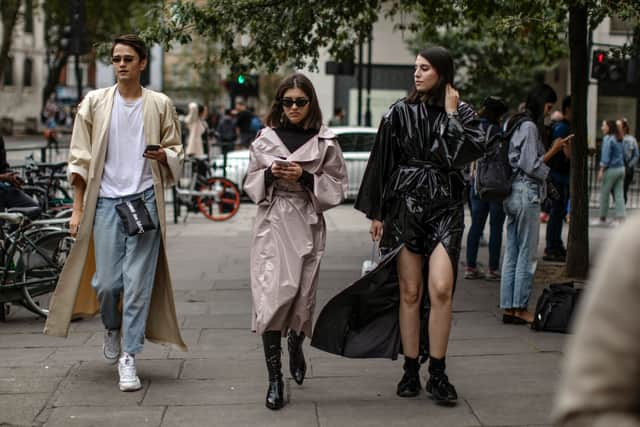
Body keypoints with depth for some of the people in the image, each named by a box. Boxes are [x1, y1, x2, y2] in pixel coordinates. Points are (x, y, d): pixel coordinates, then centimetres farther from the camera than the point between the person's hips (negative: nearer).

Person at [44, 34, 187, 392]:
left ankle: (129, 358, 4)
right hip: (106, 201, 1)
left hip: (145, 200, 0)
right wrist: (78, 209, 3)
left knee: (138, 282, -4)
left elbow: (177, 152, 15)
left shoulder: (160, 105, 6)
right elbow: (80, 160, 7)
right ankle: (112, 329, 33)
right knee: (107, 281, 0)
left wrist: (164, 154, -10)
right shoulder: (95, 103, 6)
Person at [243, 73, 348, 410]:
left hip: (307, 224, 0)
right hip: (272, 224, 0)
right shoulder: (265, 139, 7)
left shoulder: (325, 142, 3)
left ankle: (296, 346, 41)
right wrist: (270, 174, -8)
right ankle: (274, 378, -8)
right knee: (272, 294, -11)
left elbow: (337, 188, 3)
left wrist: (305, 177, -11)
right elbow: (251, 185, 12)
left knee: (302, 294, 7)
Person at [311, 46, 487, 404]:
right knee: (410, 292, 2)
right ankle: (411, 371, 13)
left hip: (445, 207, -1)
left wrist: (451, 114, -9)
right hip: (405, 204, 1)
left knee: (441, 289, -13)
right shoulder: (400, 113, 4)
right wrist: (376, 213, 5)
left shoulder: (463, 114, 4)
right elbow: (382, 162, 6)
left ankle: (438, 374, -2)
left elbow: (466, 153, -13)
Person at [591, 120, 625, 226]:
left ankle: (602, 218, 11)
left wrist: (601, 170, -14)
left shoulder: (608, 139, -12)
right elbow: (623, 155, 15)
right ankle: (620, 218, 3)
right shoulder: (620, 139, 12)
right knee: (619, 194, 6)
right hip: (621, 168, 7)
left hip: (611, 169, -7)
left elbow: (606, 156, -16)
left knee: (604, 193, 4)